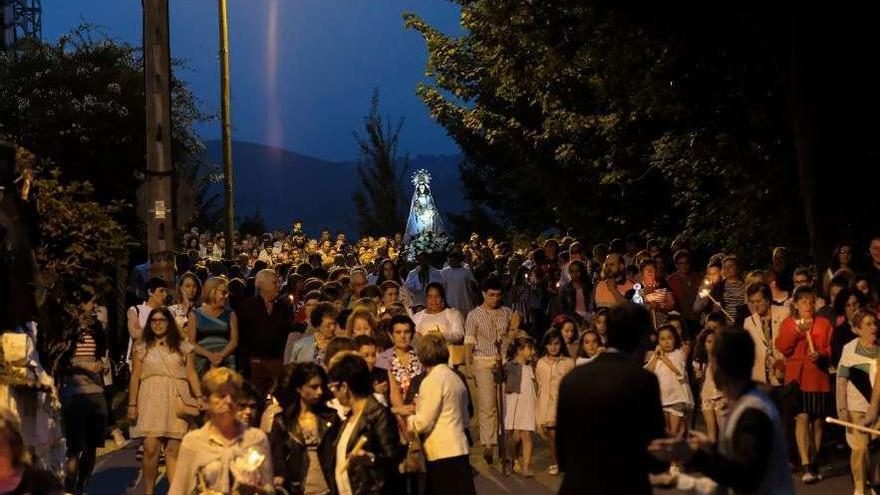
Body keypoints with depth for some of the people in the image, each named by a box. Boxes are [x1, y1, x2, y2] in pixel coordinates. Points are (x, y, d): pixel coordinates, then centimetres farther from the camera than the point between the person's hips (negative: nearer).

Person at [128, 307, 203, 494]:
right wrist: (132, 404, 2)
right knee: (151, 448, -10)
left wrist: (199, 397, -1)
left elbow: (191, 374, 9)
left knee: (173, 449, -4)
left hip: (176, 401, 0)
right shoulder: (142, 347, 11)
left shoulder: (182, 346, 12)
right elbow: (135, 377, 9)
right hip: (150, 401, 0)